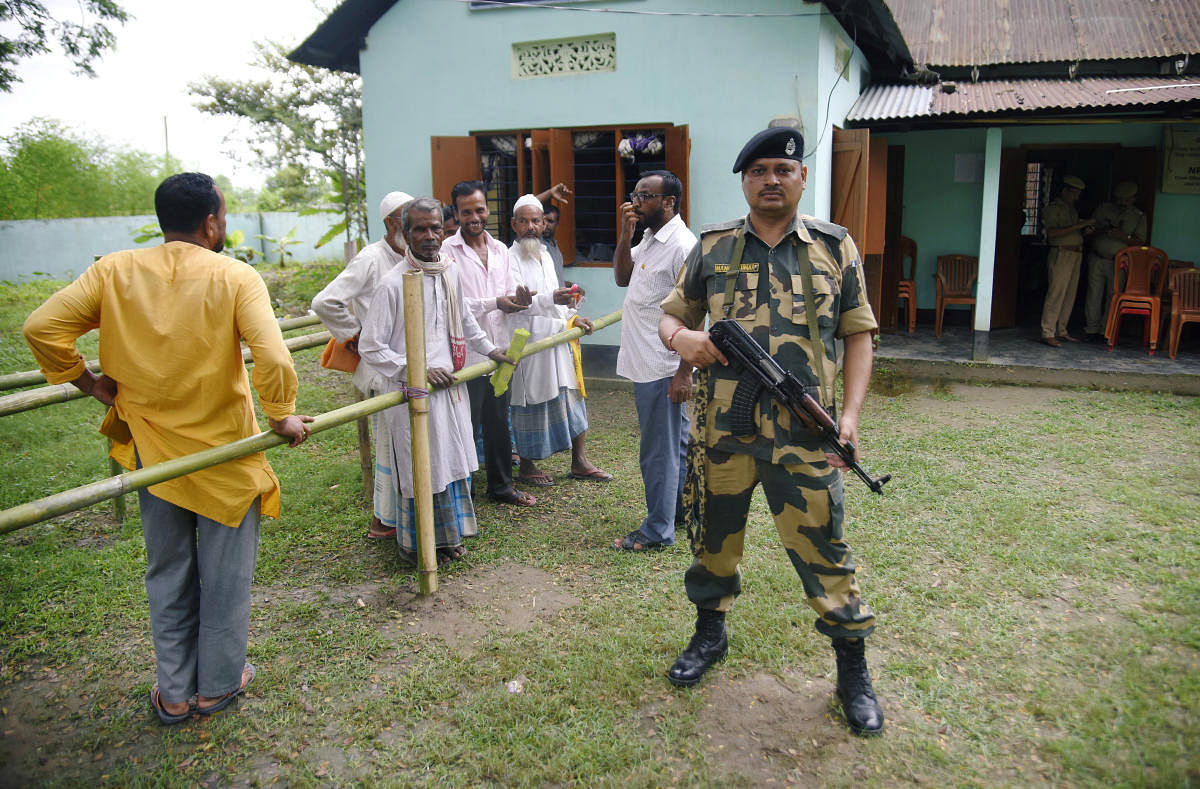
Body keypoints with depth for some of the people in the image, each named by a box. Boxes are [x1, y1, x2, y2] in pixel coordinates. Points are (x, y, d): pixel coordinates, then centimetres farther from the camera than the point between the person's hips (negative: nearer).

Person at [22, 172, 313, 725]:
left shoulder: (114, 271, -5)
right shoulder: (236, 277, -15)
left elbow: (41, 327, -9)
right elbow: (273, 359, -26)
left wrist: (87, 382, 5)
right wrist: (282, 417, -11)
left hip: (151, 449, 4)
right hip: (224, 451, -3)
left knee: (167, 571, 20)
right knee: (224, 573, 16)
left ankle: (174, 692, 32)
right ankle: (218, 684, 32)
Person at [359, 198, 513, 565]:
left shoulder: (450, 273, 6)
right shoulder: (393, 283, -15)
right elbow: (371, 347, -14)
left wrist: (490, 349, 26)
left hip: (450, 388, 7)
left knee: (453, 462, 15)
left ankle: (448, 535, 33)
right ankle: (417, 544, 24)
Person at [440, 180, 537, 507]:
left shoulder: (500, 249, 12)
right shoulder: (447, 251, -8)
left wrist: (518, 300, -8)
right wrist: (494, 303, -21)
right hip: (466, 354, -6)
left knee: (499, 424, 16)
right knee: (466, 427, 1)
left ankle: (501, 484, 31)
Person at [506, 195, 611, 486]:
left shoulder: (545, 255, 17)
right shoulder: (511, 258, -11)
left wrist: (571, 317, 12)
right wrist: (552, 299, -40)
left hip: (556, 339, 8)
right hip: (528, 342, -8)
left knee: (572, 396, 9)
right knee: (531, 403, 1)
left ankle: (579, 462, 19)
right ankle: (527, 467, 16)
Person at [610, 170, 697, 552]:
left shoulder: (682, 246, -19)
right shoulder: (649, 239, 11)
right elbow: (622, 277, 18)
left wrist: (684, 373, -23)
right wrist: (624, 235, 2)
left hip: (663, 369, -10)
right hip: (646, 364, 10)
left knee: (659, 450, 1)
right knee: (676, 443, 21)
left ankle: (657, 532, 13)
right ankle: (684, 508, 36)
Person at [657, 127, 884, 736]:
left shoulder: (835, 247, 5)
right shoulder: (712, 247, 7)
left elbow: (857, 334, 7)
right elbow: (670, 316, 14)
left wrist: (851, 412, -4)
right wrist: (680, 337, -11)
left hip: (803, 436, -2)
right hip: (721, 433, 2)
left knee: (822, 551, 2)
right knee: (713, 541, 16)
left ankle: (853, 669, 22)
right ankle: (710, 635, 41)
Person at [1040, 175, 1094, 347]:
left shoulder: (1072, 209, 22)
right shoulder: (1054, 207, -5)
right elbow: (1052, 233, -18)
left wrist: (1084, 230, 6)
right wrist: (1077, 226, -20)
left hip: (1076, 254, 9)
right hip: (1061, 254, -9)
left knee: (1069, 295, 7)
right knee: (1056, 294, -11)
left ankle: (1061, 331, 13)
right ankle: (1047, 333, -11)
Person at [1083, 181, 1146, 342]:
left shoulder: (1139, 216, 5)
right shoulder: (1103, 209, 7)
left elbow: (1140, 242, -1)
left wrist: (1124, 236, -19)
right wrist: (1102, 230, -11)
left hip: (1118, 262, 0)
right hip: (1097, 258, 0)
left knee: (1113, 297, -2)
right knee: (1094, 294, -2)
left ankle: (1105, 331, 5)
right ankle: (1091, 329, 5)